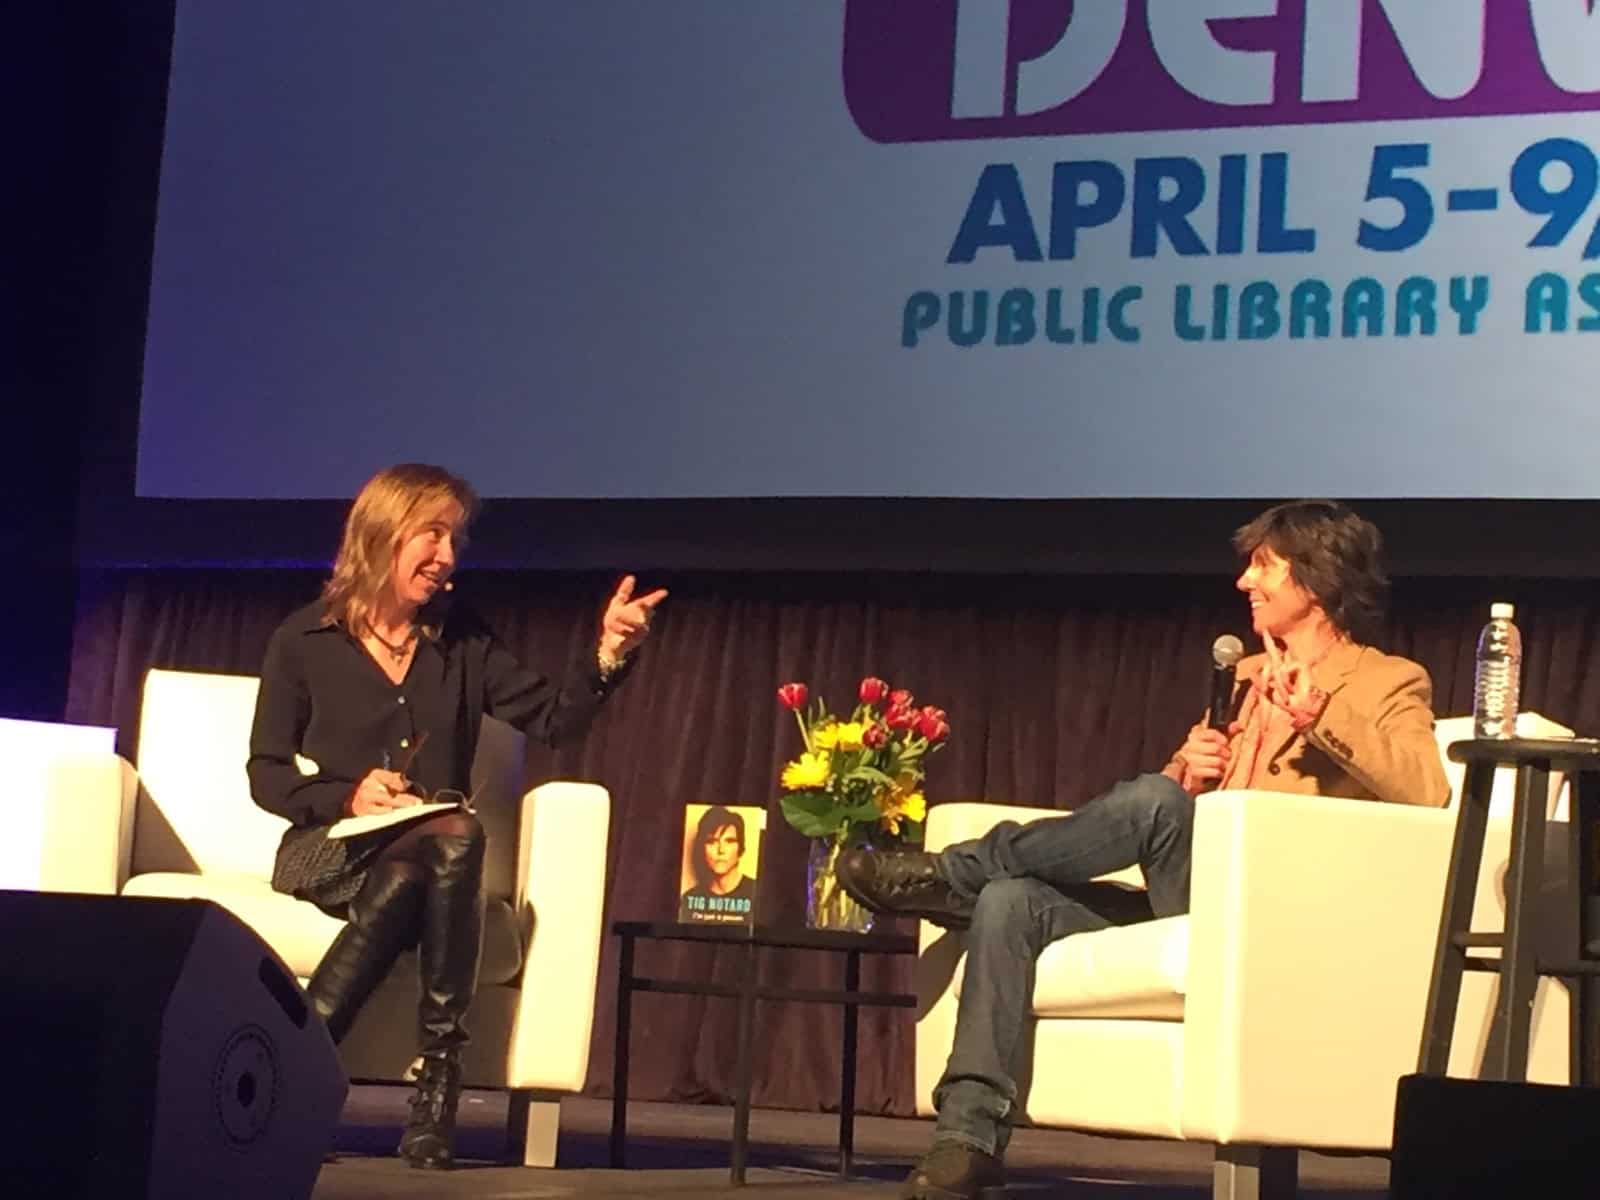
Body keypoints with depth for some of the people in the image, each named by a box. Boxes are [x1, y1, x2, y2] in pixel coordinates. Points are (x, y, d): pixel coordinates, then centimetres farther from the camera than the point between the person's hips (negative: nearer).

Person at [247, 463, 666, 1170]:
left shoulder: (462, 645, 13)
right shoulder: (306, 639, 3)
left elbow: (554, 720, 4)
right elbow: (266, 774, 2)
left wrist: (609, 654, -11)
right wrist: (348, 796, -15)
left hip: (431, 855, 2)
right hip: (330, 847, -2)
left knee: (455, 841, -36)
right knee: (452, 839, -35)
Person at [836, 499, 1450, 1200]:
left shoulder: (1390, 685, 5)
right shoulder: (1246, 676, 25)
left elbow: (1427, 794, -15)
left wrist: (1322, 718, -25)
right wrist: (1187, 769, 3)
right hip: (1185, 910, 7)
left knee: (1154, 802, -32)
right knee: (1010, 901, -17)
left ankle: (948, 877, -16)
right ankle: (969, 1137, -24)